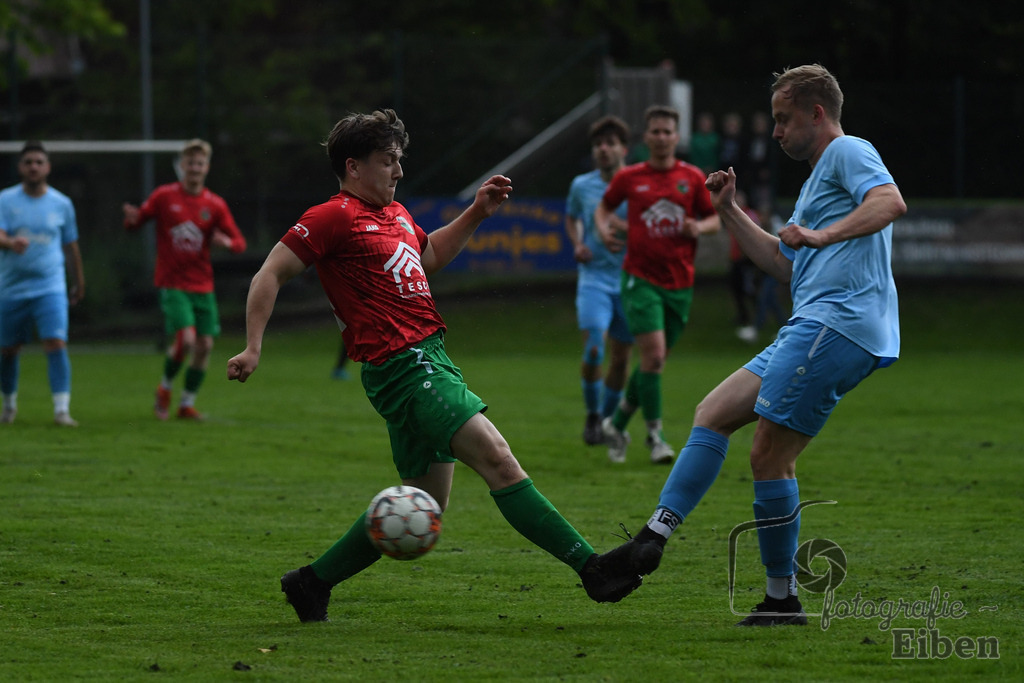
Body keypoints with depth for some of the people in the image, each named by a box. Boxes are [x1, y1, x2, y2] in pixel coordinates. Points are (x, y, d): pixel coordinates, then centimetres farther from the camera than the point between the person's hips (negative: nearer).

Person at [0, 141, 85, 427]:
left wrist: (78, 283, 23)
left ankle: (62, 410, -19)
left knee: (56, 344, -17)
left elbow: (71, 246, 16)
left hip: (50, 288, -1)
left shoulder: (62, 204, 5)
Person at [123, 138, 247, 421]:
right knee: (185, 339, -18)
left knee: (205, 345, 0)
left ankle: (187, 404, 15)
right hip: (172, 283, -4)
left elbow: (240, 243, 4)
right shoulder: (164, 196, -2)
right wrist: (132, 219, -19)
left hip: (202, 286, 4)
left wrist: (227, 242, -20)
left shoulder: (215, 205, 3)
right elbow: (135, 222, 5)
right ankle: (165, 387, 8)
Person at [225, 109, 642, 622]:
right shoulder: (335, 216, -6)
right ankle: (591, 568, -21)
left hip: (431, 359, 10)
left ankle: (312, 582, 22)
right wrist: (253, 348, -13)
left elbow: (431, 255, 40)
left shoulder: (394, 213, 21)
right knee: (498, 460, -18)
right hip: (402, 366, -10)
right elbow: (270, 275, -6)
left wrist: (476, 213, 29)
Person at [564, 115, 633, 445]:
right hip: (594, 278, 0)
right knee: (594, 349, -18)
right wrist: (577, 244, 5)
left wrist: (624, 227, -20)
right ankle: (592, 415, 2)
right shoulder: (582, 186, 4)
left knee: (621, 357, 5)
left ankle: (608, 418, 25)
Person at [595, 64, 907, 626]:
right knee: (712, 415, 7)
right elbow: (785, 264, 34)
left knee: (768, 455, -11)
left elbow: (891, 202, -22)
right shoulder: (819, 177, 29)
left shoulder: (848, 152, -2)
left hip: (835, 324, -11)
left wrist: (823, 235, -28)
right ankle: (657, 533, 1)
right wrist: (730, 213, 30)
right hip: (811, 331, 11)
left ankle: (782, 596, -5)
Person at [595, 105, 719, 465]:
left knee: (655, 361, 9)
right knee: (653, 354, -16)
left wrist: (700, 227, -12)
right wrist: (604, 228, -4)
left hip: (679, 283, 3)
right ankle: (654, 435, -5)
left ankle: (617, 423, 28)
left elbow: (714, 218, 10)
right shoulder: (629, 177, 1)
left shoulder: (692, 178, 3)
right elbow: (604, 206, 16)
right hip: (641, 277, -3)